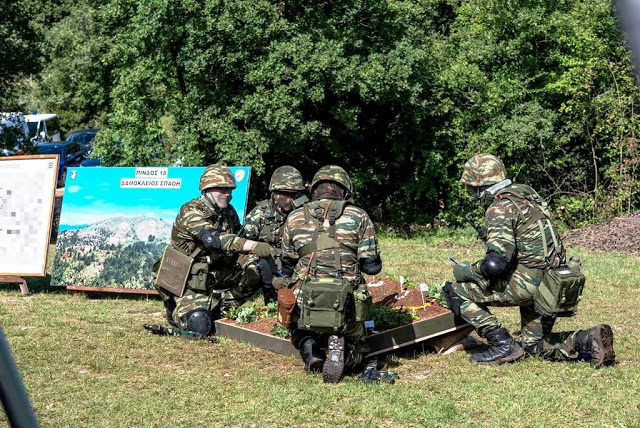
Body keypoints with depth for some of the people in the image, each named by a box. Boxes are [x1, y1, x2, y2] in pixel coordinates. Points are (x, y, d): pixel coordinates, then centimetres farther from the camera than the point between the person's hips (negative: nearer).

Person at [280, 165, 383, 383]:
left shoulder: (294, 218, 8)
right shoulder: (358, 217, 3)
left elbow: (287, 262, 19)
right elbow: (372, 266, 4)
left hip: (304, 306, 2)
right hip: (346, 306, -2)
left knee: (302, 335, 36)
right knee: (355, 352, 24)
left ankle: (309, 348, 0)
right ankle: (338, 346, -12)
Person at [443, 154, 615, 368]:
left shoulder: (500, 208, -14)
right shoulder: (524, 193, 14)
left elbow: (495, 263, -25)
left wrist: (466, 271, -7)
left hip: (528, 284, -9)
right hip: (551, 284, 9)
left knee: (455, 291, -2)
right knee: (534, 345, 22)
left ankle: (503, 345, -4)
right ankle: (588, 338, 2)